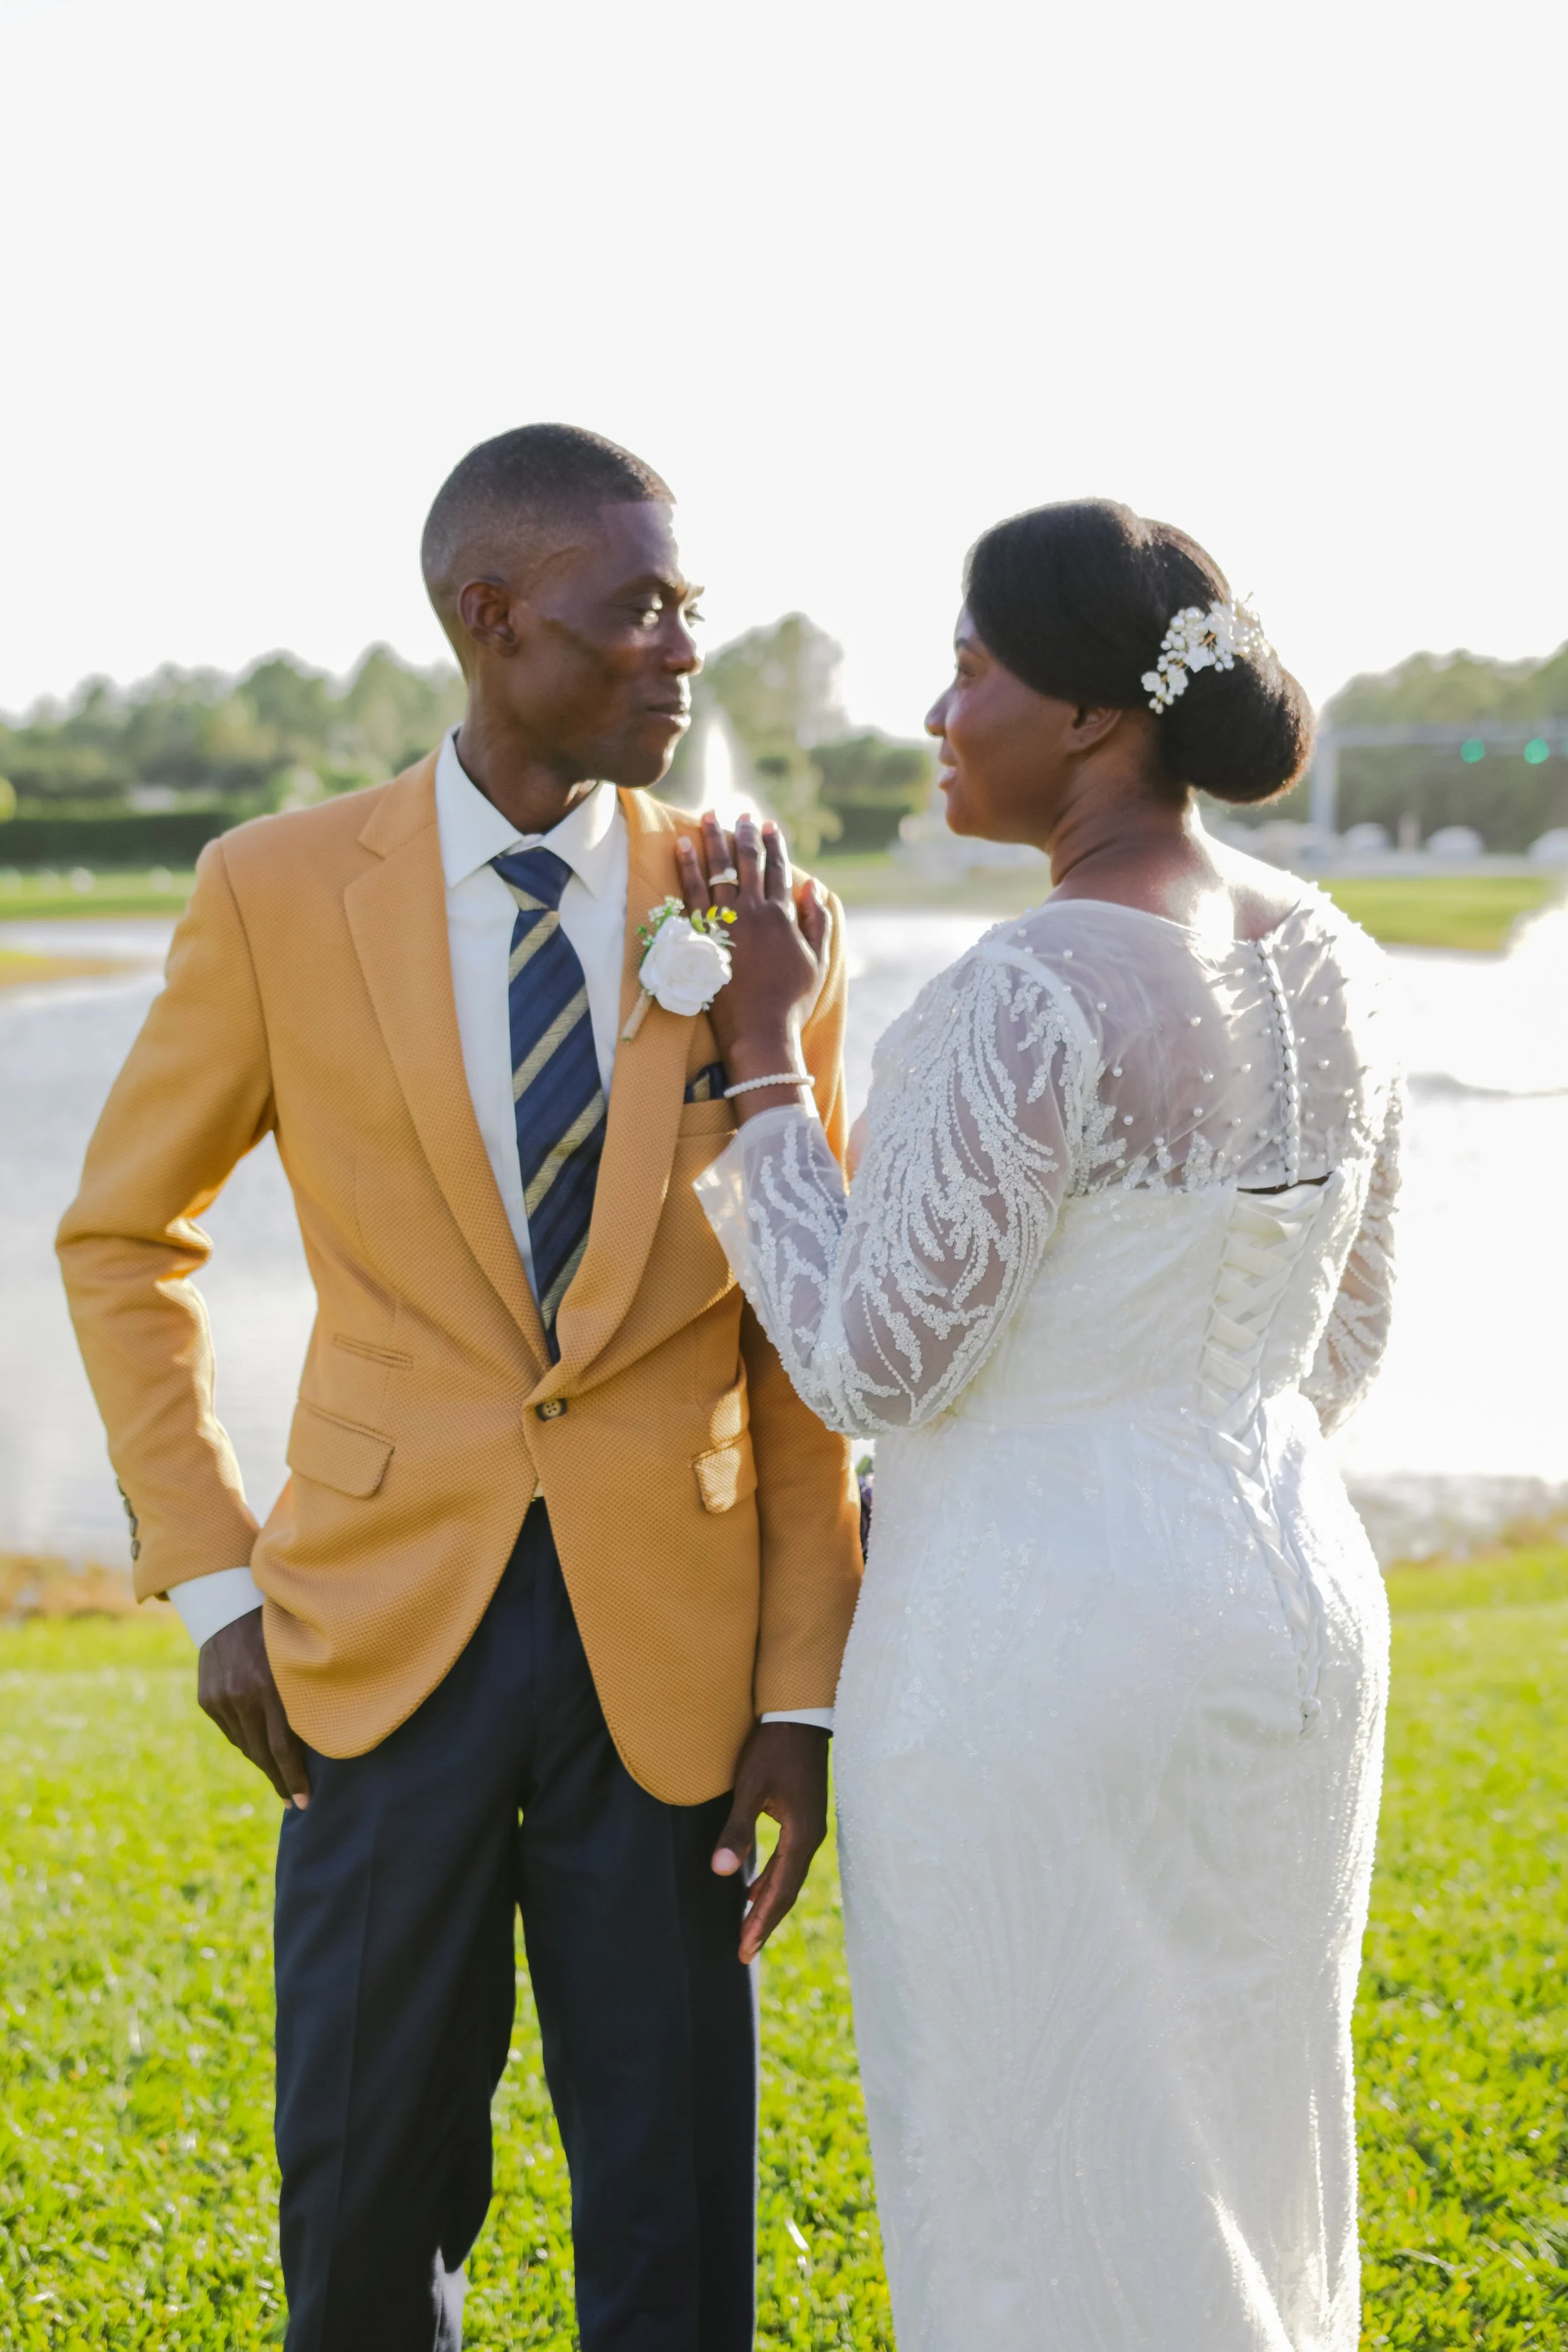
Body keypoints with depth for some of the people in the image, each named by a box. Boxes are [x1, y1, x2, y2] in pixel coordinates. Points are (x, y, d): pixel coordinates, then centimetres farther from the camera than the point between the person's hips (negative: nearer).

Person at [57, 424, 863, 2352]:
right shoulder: (279, 894, -3)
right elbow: (124, 1237, 8)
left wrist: (802, 1691, -2)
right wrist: (209, 1578, 0)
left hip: (666, 1645, 1)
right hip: (385, 1631, 0)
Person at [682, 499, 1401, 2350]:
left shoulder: (1029, 996, -23)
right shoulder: (1328, 966, 3)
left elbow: (871, 1367, -19)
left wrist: (764, 1057, -13)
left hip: (1034, 1658, -8)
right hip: (1286, 1618, 8)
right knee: (1234, 2169, 21)